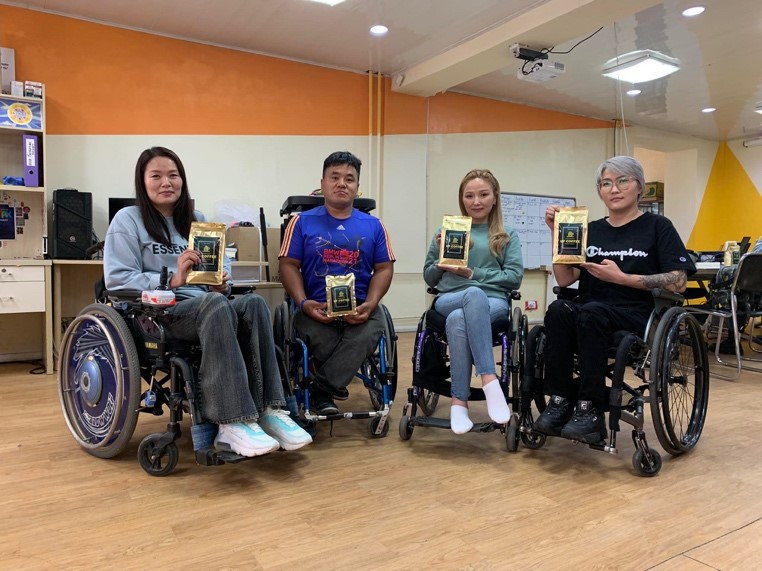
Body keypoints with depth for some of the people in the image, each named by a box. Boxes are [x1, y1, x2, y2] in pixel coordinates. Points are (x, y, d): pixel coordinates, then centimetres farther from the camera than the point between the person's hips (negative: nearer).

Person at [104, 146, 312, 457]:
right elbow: (117, 280, -5)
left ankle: (268, 410, -34)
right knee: (215, 305, -38)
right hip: (155, 314, -5)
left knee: (253, 303, -29)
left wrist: (220, 284, -4)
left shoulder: (196, 220, 22)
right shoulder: (127, 220, 6)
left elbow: (217, 273, 21)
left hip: (205, 308, 5)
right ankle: (233, 421, -41)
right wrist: (173, 279, -19)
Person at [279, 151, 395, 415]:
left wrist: (370, 304, -7)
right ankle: (333, 383, -4)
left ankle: (322, 390, -14)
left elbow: (384, 268, 10)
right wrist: (303, 303, -11)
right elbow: (289, 265, 5)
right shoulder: (302, 222, 11)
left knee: (370, 332, -31)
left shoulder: (373, 225, 14)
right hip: (316, 309, -1)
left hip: (360, 309, 1)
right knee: (315, 336, -33)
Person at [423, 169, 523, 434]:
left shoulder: (508, 236, 17)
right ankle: (490, 381, -42)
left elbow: (515, 277, 3)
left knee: (458, 320, -39)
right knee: (474, 294, -39)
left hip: (494, 302, 0)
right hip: (449, 300, 1)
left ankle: (459, 401, -34)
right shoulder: (446, 231, 19)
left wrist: (472, 273, -7)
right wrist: (442, 255, -2)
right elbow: (429, 278, 18)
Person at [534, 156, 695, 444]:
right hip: (587, 316, 3)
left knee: (592, 312, -36)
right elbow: (564, 279, 4)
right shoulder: (591, 230, 16)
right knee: (558, 309, -31)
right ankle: (560, 401, -27)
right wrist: (558, 233, -3)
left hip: (635, 317, -3)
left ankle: (591, 410, -30)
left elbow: (678, 282, -4)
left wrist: (622, 278, -12)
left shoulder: (657, 226, 7)